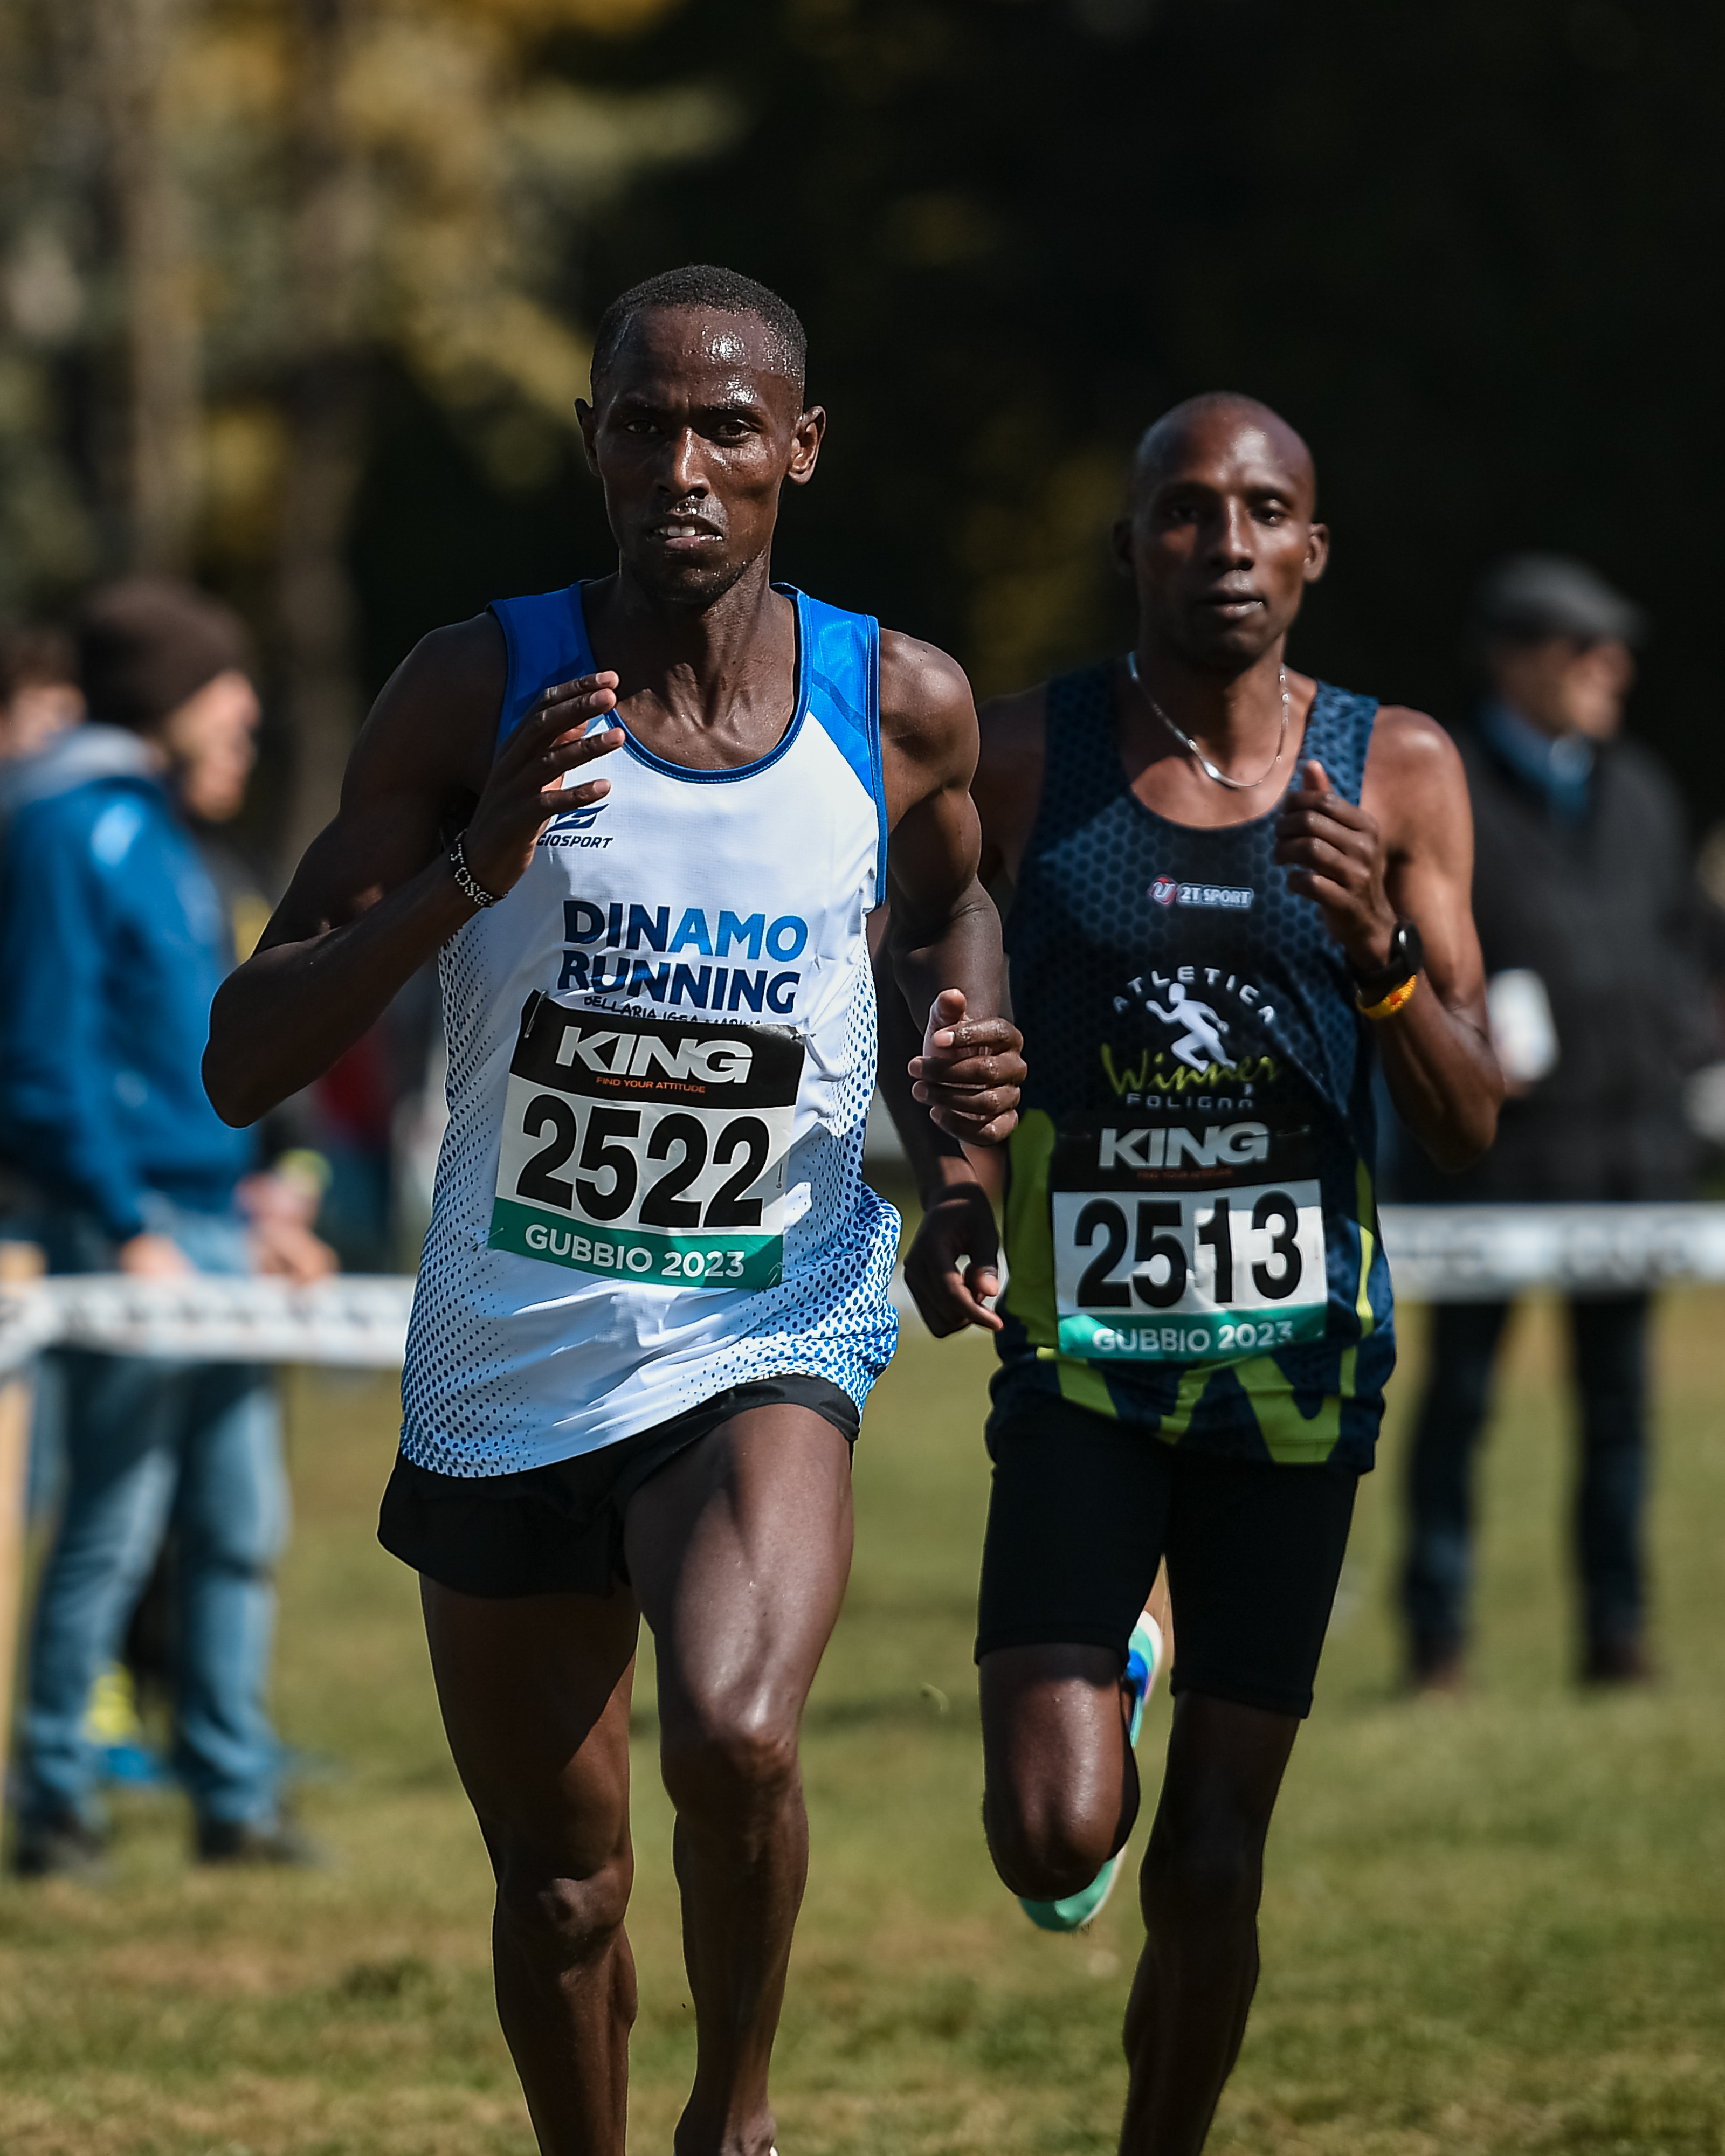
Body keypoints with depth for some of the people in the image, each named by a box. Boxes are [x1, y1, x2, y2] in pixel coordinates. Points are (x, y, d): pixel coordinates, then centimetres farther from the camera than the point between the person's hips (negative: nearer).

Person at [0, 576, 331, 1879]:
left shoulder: (161, 835, 18)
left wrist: (252, 1197, 17)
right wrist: (129, 1231, -19)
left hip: (211, 1227, 9)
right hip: (128, 1225, -9)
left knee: (240, 1526, 9)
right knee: (114, 1529, -6)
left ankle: (235, 1799, 14)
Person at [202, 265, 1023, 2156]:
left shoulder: (901, 707, -4)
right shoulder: (477, 694, -9)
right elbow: (244, 1063, -12)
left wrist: (966, 1046, -1)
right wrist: (471, 870, -26)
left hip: (762, 1338, -1)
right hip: (505, 1362, 1)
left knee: (735, 1745, -28)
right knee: (558, 1888, 12)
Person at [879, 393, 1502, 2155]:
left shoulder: (1395, 774, -1)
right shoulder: (1020, 757, -4)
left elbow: (1466, 1131, -2)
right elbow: (915, 1001, 12)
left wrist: (1376, 947, -20)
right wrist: (946, 1183, -8)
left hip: (1295, 1362, 1)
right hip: (1080, 1352, -1)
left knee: (1210, 1871, 1)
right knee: (1056, 1844, -13)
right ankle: (1103, 1682, 24)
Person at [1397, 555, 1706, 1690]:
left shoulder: (1641, 790, 14)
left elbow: (1682, 935, 21)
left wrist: (1678, 1044, 6)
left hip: (1630, 1134, 4)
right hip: (1489, 1134, -4)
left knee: (1619, 1384, 5)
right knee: (1462, 1382, -1)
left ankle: (1619, 1626, 10)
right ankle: (1438, 1637, 3)